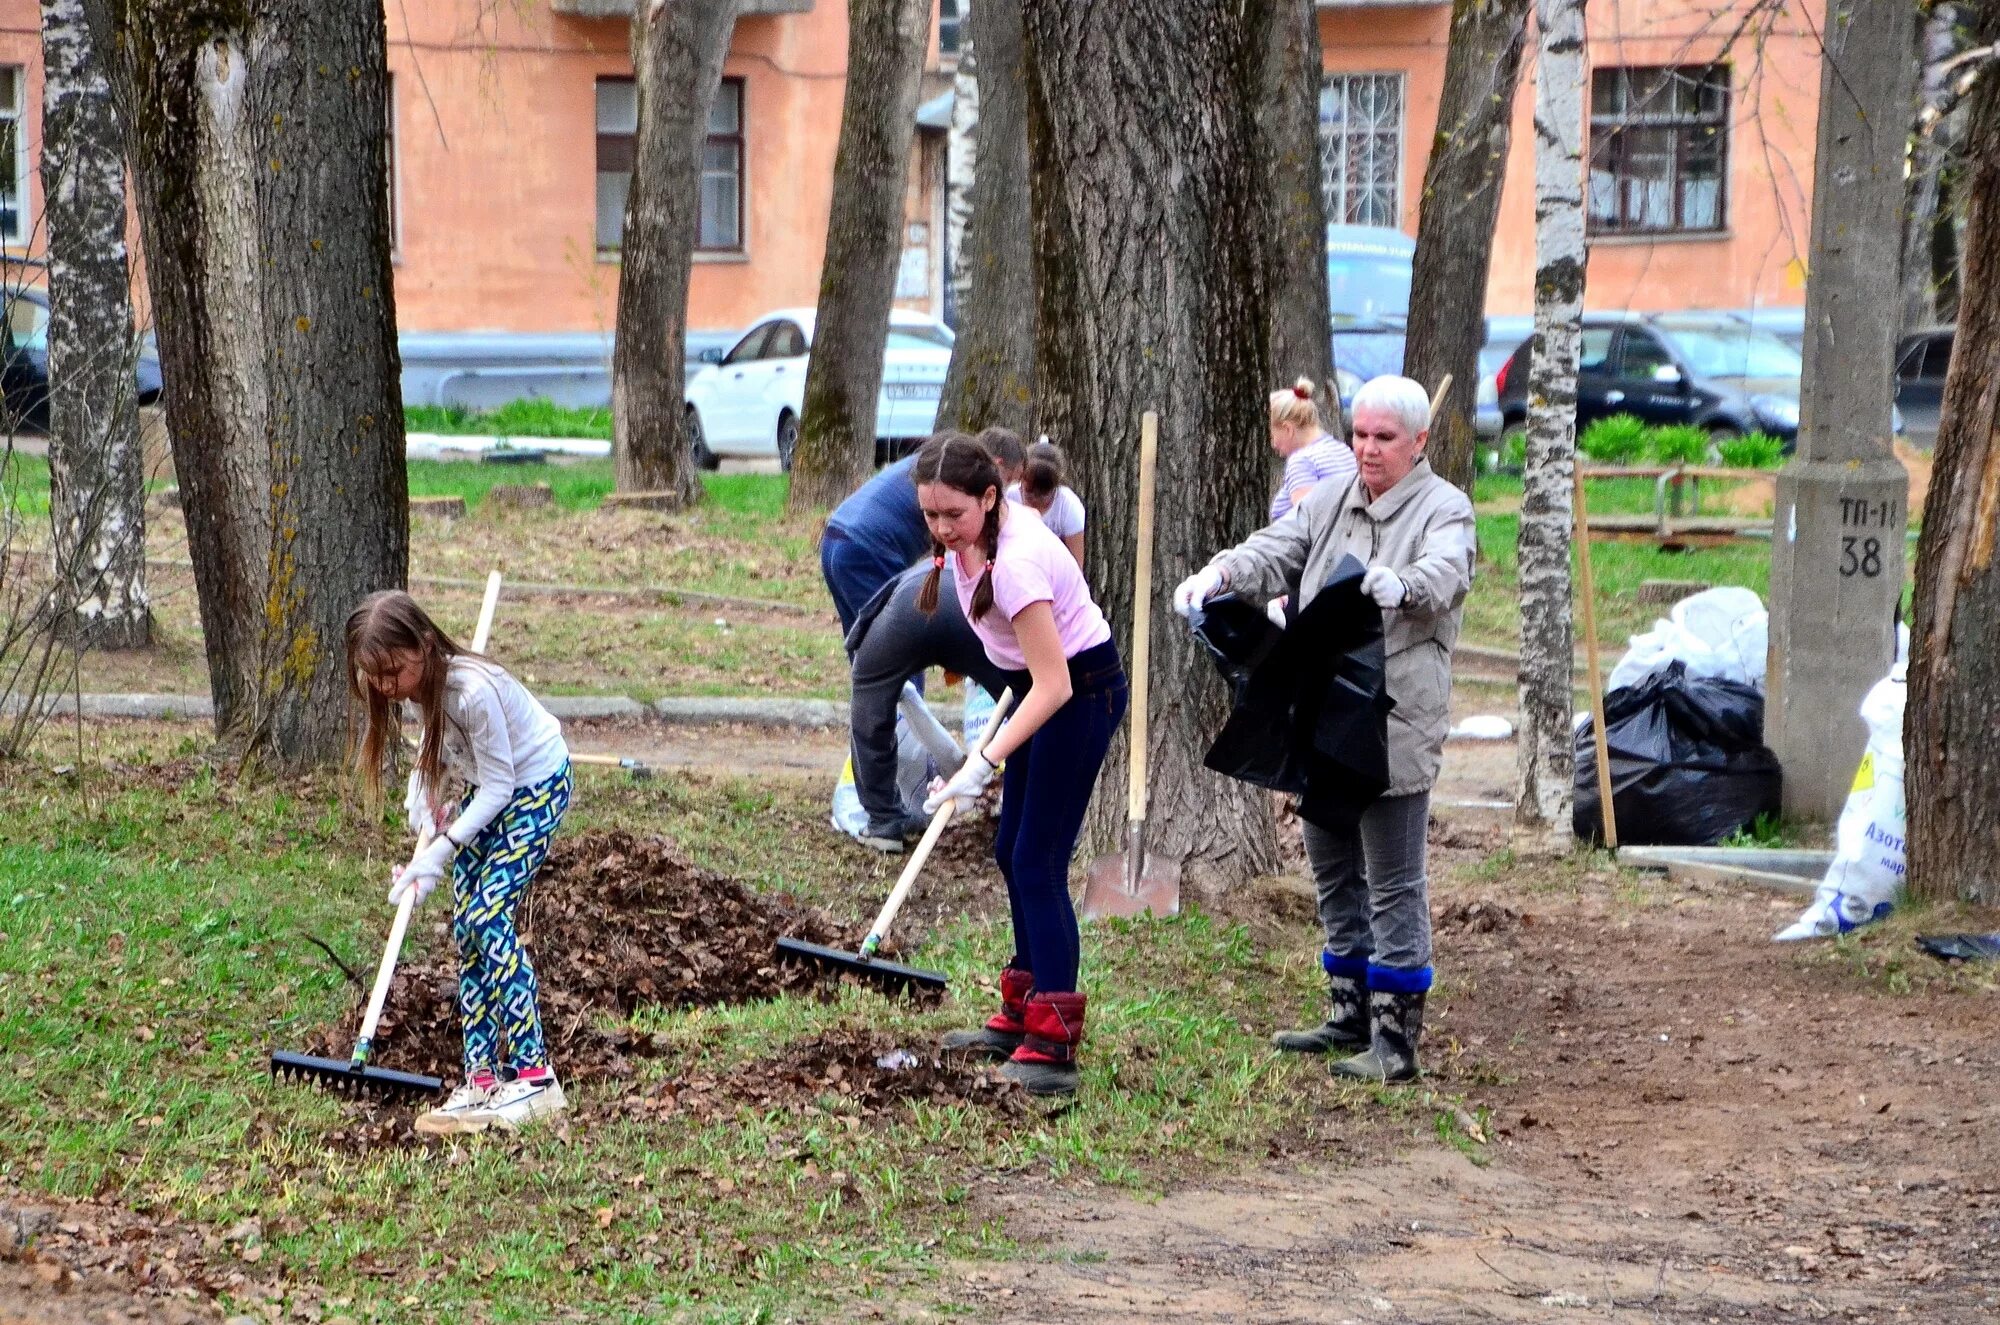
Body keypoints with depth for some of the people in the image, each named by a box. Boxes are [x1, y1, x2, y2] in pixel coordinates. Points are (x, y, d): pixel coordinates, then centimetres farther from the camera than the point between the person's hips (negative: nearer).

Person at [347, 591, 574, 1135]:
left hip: (536, 786, -8)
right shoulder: (420, 686, -12)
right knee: (466, 927, 0)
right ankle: (482, 1080, 2)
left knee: (488, 916, -19)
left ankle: (535, 1076, -17)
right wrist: (425, 809, -12)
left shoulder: (473, 691, -34)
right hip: (487, 787, 8)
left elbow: (497, 786, -27)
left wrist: (439, 851, -29)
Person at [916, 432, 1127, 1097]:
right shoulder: (974, 532, -7)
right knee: (1012, 853, 16)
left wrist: (984, 763, -39)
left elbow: (1053, 686, -34)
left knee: (1038, 862, -15)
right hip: (1043, 683, 10)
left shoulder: (1016, 562, -33)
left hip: (1083, 690, -10)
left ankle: (1053, 1044, -17)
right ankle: (1022, 1016, 28)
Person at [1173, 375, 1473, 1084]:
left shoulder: (1444, 508, -4)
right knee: (1333, 871, 16)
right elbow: (1273, 551, 3)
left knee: (1394, 882, -4)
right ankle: (1351, 1016, 29)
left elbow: (1446, 572, -24)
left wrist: (1401, 585, -47)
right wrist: (1220, 573, -19)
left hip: (1395, 726, -7)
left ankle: (1396, 1037, 0)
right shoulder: (1327, 502, 15)